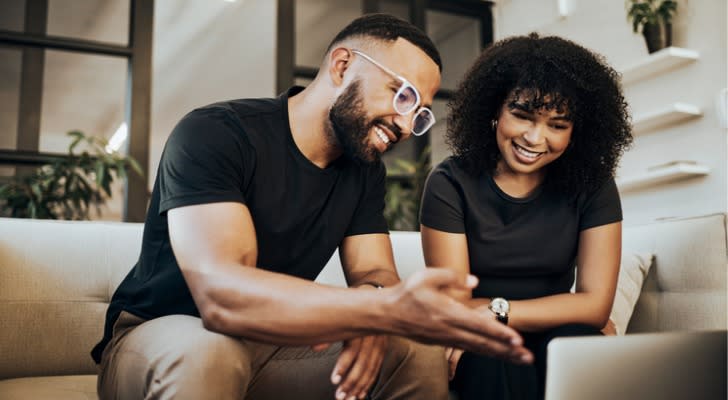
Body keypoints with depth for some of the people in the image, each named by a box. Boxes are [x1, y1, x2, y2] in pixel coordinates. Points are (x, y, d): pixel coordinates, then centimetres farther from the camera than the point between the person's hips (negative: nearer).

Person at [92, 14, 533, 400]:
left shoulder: (365, 169, 0)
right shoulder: (212, 134, -23)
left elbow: (375, 273, -4)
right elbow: (220, 293, -36)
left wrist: (369, 314, -31)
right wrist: (391, 308, -48)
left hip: (272, 345, 5)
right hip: (156, 342, -5)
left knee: (420, 352, -14)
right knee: (204, 351, -39)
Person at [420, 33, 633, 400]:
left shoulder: (592, 184, -7)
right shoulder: (450, 182, -12)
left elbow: (596, 304, -12)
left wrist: (494, 312, -21)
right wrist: (564, 313, -15)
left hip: (558, 342, 2)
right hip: (480, 350, -2)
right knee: (493, 355, -34)